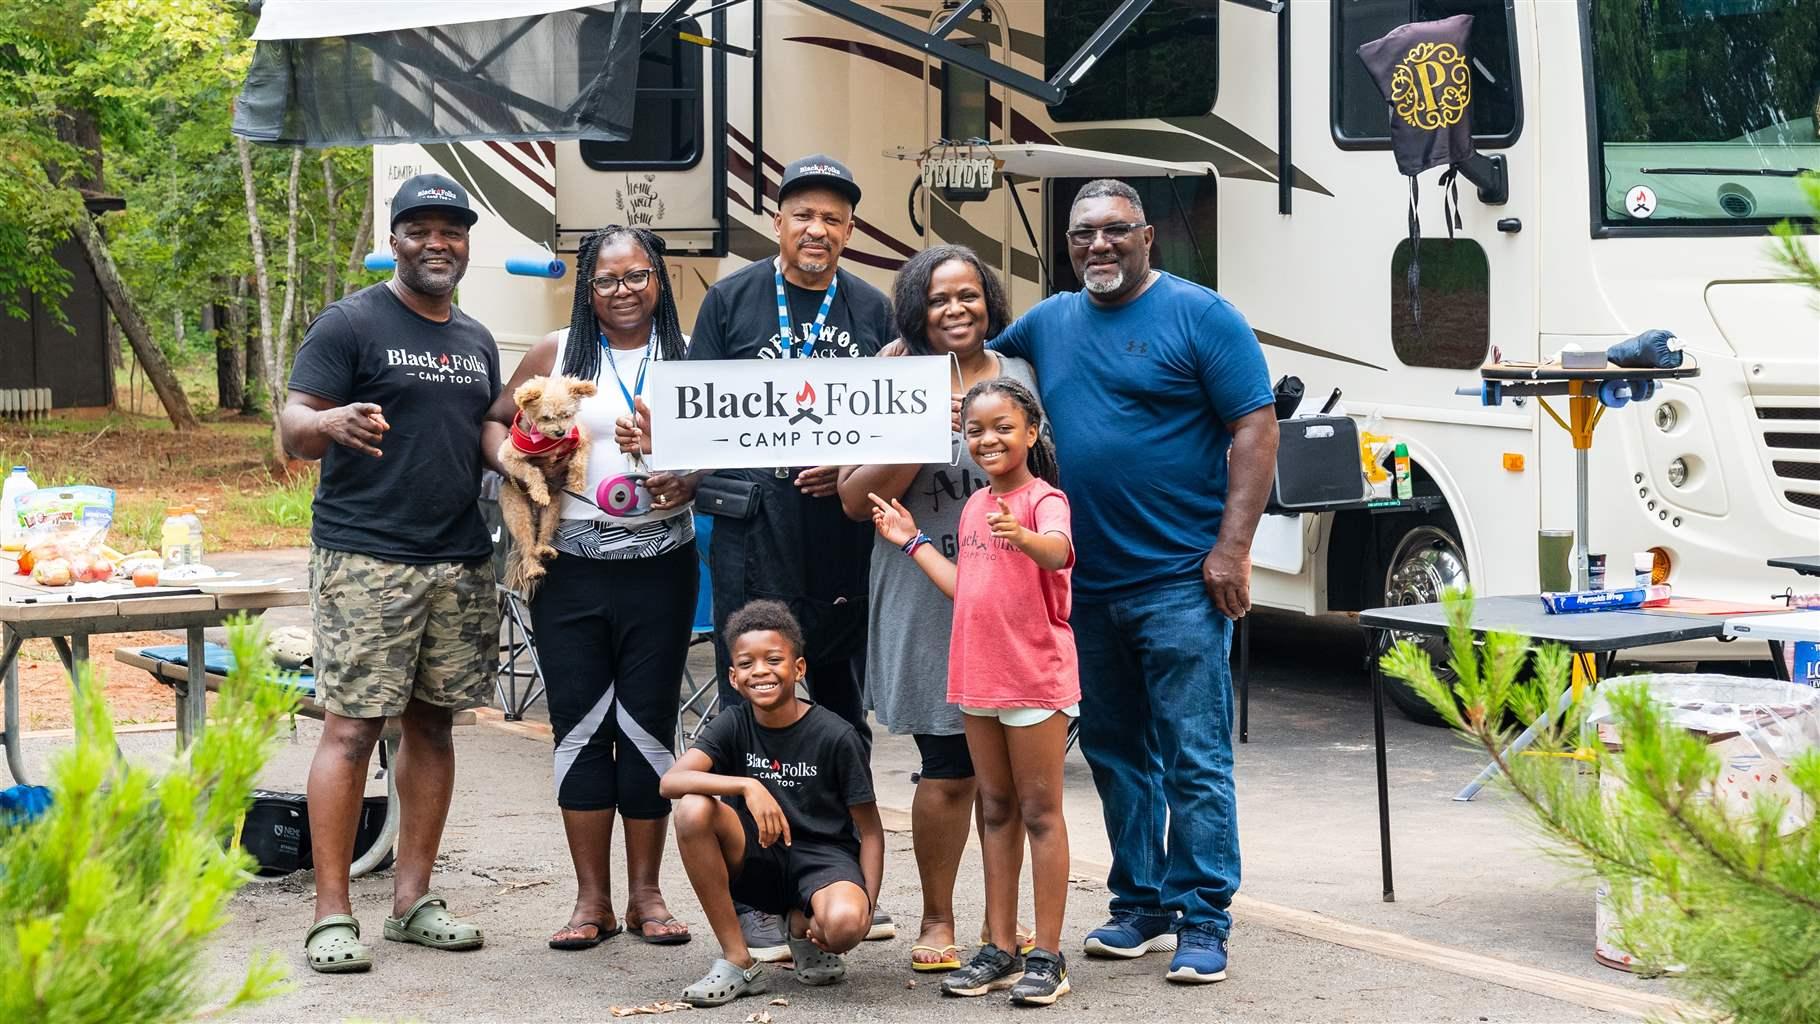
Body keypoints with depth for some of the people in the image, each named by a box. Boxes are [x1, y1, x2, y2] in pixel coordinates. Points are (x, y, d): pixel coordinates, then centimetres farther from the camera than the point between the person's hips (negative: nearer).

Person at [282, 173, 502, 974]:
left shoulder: (476, 341, 18)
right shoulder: (350, 324, -3)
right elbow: (292, 428, -9)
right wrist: (334, 422, -32)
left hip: (459, 561, 6)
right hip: (365, 558, -6)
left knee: (431, 725, 8)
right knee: (352, 728, -8)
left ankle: (412, 899, 15)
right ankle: (332, 913, -4)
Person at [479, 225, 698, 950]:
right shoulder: (557, 354, 6)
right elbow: (497, 421, 12)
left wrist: (690, 482, -13)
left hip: (660, 567, 0)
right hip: (572, 565, 1)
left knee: (648, 722, 4)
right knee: (579, 723, 3)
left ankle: (645, 894, 15)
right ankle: (592, 898, 11)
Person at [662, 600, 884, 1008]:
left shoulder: (836, 736, -10)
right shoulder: (734, 724, -4)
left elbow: (870, 830, -3)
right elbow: (671, 781, -20)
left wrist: (867, 906, -18)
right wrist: (748, 786, -35)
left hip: (823, 857, -3)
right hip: (755, 863, 3)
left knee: (844, 925, -38)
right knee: (693, 810, -28)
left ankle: (802, 924, 4)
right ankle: (737, 960, -15)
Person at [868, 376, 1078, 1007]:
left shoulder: (1044, 498, -11)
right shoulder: (975, 506, 12)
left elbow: (1058, 552, -33)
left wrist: (1022, 536, -54)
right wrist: (912, 543, 20)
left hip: (1036, 679, -7)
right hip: (979, 676, 7)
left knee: (1040, 812, -2)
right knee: (996, 812, 12)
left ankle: (1047, 956, 3)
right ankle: (1000, 949, 18)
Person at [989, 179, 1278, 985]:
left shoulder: (1200, 316, -4)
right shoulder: (1049, 322, 12)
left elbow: (1255, 428, -8)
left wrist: (1232, 546, -15)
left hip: (1179, 581, -6)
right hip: (1087, 583, 6)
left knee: (1193, 757, -4)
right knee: (1115, 754, 13)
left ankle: (1203, 922, 2)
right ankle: (1139, 906, 24)